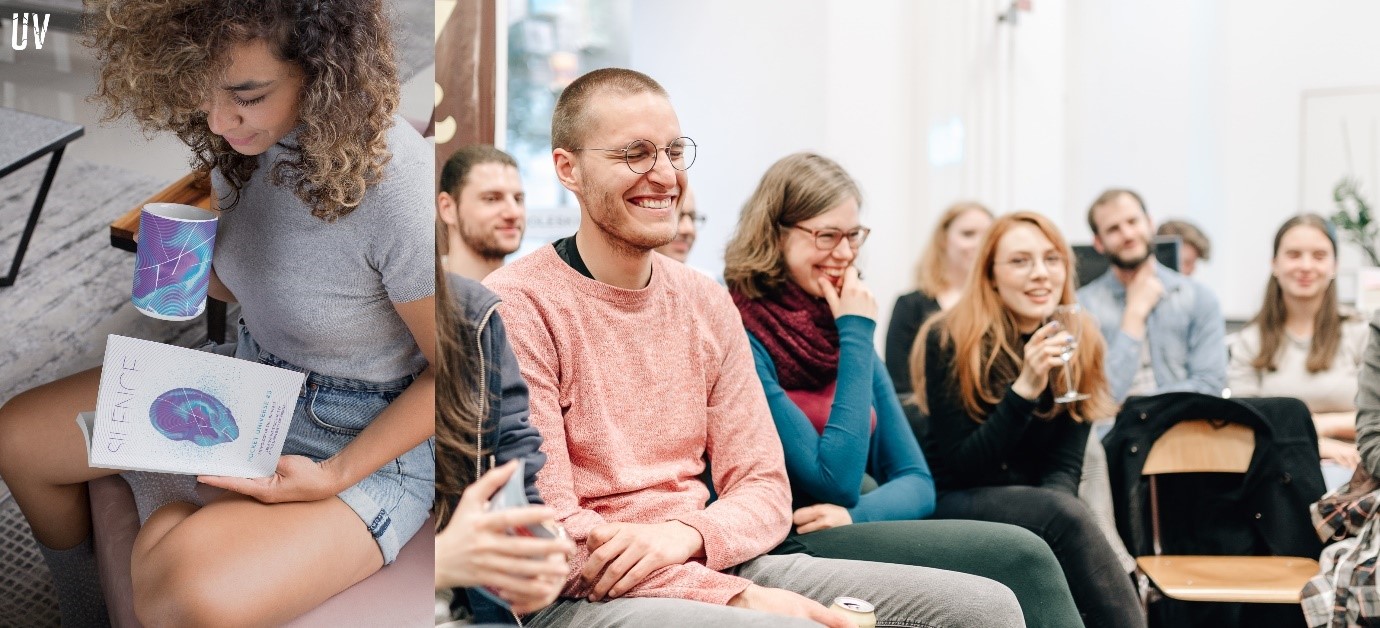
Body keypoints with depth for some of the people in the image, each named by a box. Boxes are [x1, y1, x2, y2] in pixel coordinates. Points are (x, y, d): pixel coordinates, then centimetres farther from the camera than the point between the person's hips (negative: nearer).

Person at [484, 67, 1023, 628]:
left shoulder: (708, 302, 12)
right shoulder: (515, 307, -9)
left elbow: (765, 489, 9)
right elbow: (545, 534, -14)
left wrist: (684, 534, -14)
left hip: (710, 564, 7)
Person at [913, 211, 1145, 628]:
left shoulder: (1078, 341, 1)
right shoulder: (949, 340, -12)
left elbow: (1065, 464, -2)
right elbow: (962, 465, -15)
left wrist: (1049, 483, -27)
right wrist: (1025, 387, -27)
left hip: (1039, 504, 4)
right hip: (957, 506, -4)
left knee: (1063, 513, -33)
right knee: (1065, 516, -33)